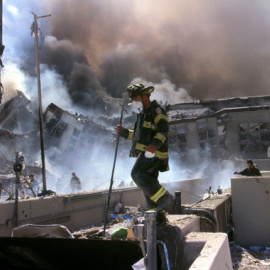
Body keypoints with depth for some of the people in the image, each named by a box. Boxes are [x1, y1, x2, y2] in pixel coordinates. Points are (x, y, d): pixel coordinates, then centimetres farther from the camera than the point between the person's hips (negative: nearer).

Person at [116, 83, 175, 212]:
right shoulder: (144, 113, 25)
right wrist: (123, 131, 16)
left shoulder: (156, 109, -4)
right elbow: (138, 135, 29)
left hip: (154, 152, -10)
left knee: (138, 173, -20)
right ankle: (157, 213, 12)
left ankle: (165, 197, -20)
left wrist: (154, 144, -30)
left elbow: (164, 130, -15)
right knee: (148, 181, 8)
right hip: (147, 152, 10)